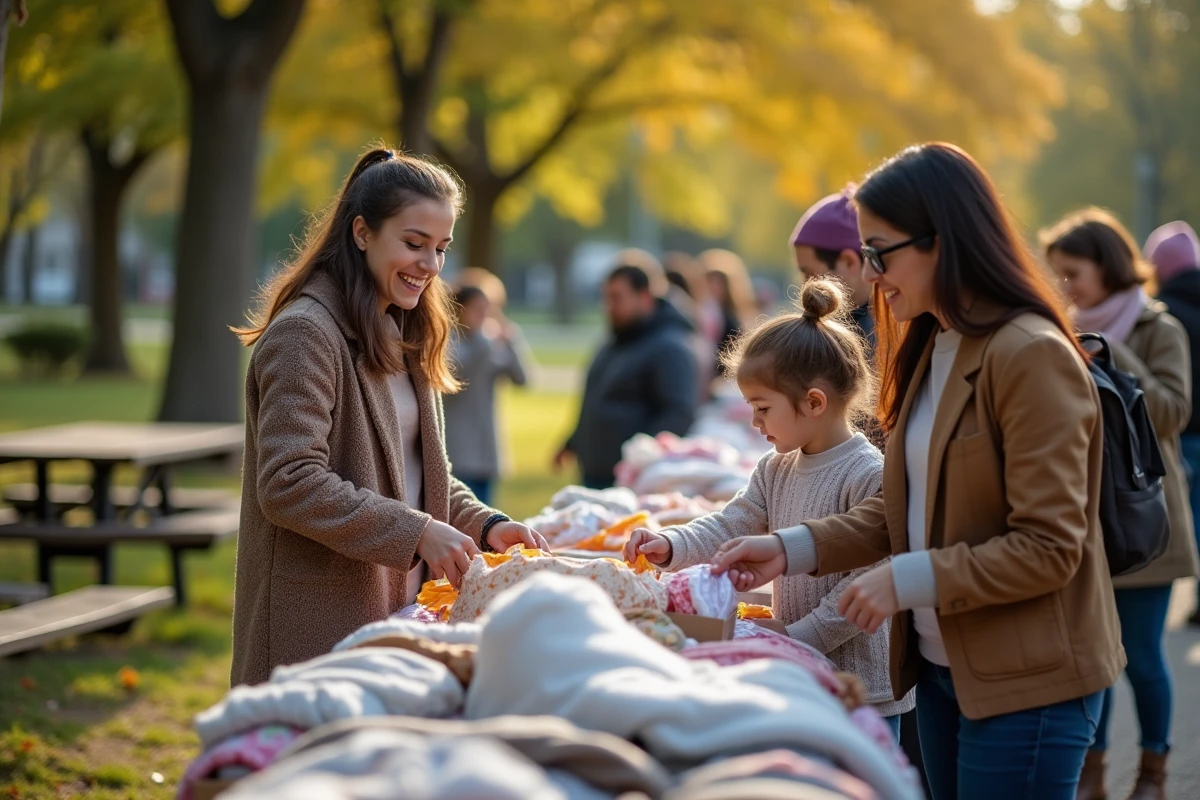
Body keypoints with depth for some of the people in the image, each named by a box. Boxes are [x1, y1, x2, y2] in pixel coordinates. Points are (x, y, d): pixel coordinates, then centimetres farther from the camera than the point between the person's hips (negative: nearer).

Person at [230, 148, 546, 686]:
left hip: (398, 606, 9)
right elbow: (289, 485, -22)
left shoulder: (401, 339, 16)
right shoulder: (305, 333, -14)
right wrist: (416, 532, -24)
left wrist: (485, 525, 2)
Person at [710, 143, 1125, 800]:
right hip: (941, 667, 9)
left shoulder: (1031, 357, -17)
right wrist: (793, 549, -1)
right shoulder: (931, 350, 11)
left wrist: (908, 580, -21)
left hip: (1026, 685, -8)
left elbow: (1049, 547, -20)